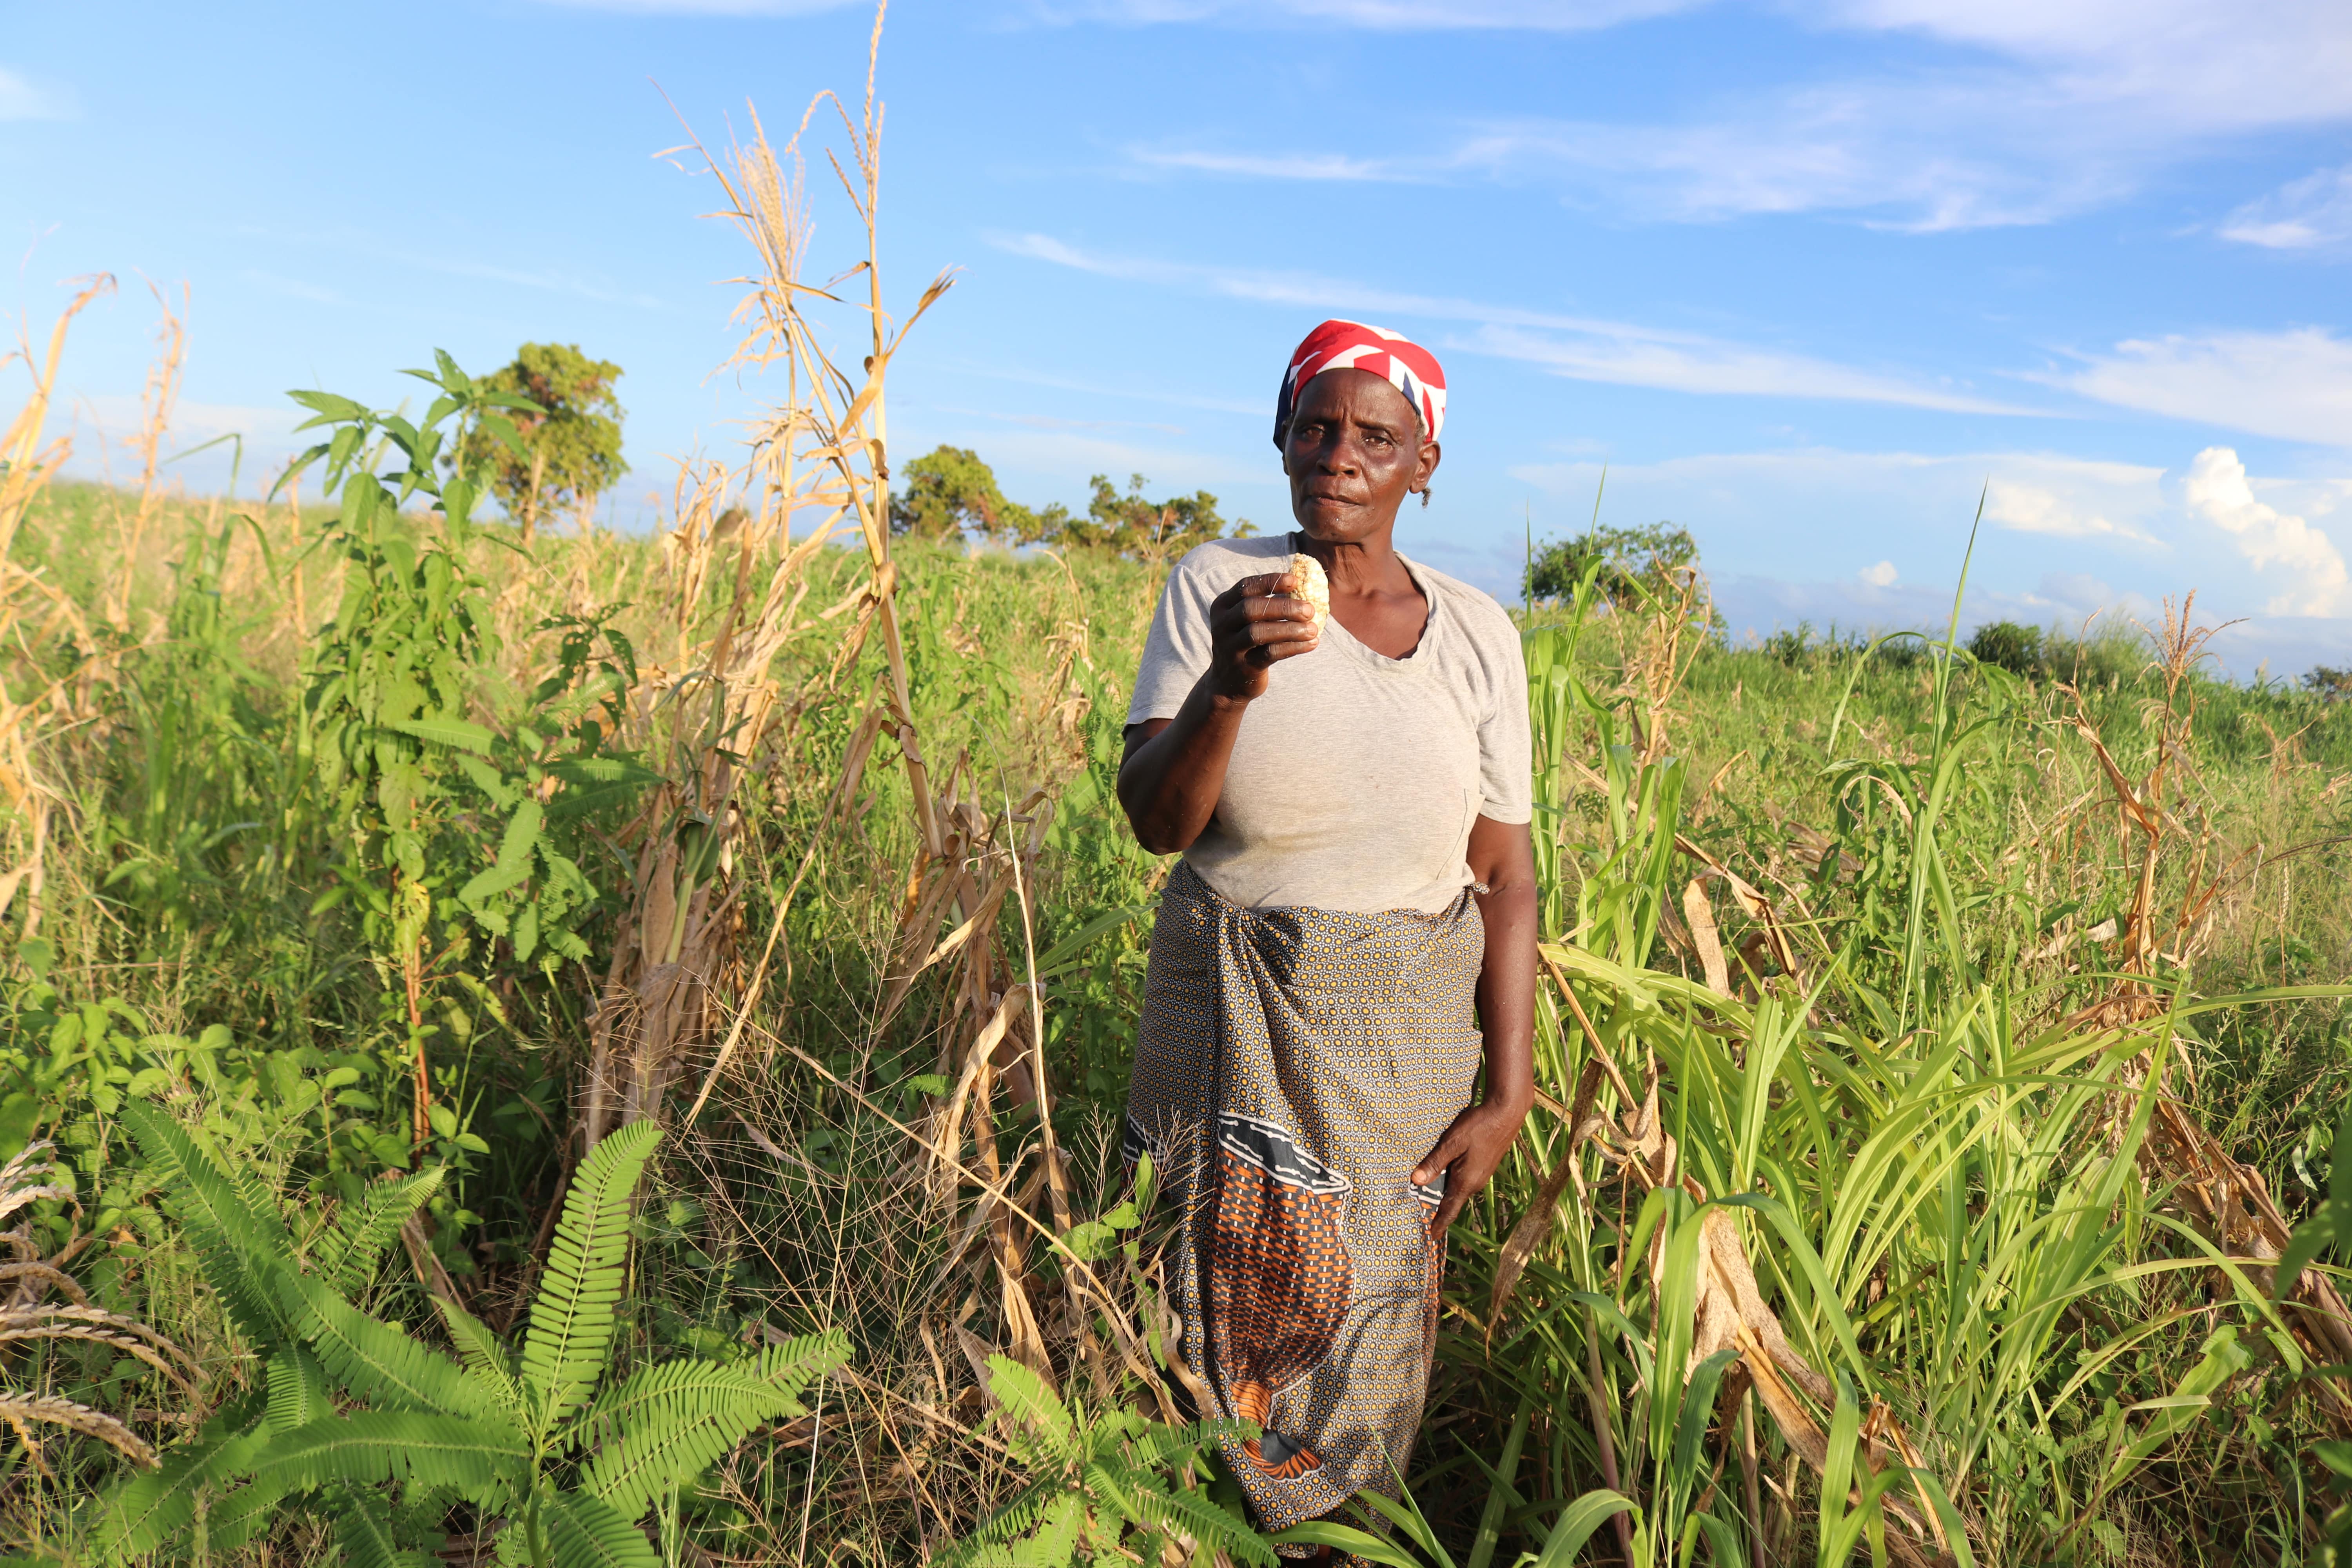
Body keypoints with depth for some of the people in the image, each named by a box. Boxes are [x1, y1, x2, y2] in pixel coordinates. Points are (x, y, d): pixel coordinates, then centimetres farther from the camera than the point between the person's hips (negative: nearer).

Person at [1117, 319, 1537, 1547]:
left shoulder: (1475, 634, -3)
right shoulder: (1216, 585, -7)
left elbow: (1502, 874, 0)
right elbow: (1156, 822, -14)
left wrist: (1509, 1091, -4)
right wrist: (1226, 686, -33)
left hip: (1407, 1033, 1)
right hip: (1230, 1019, -1)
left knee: (1368, 1307, 13)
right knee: (1223, 1301, 12)